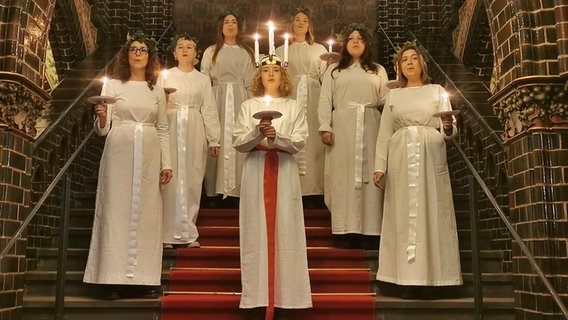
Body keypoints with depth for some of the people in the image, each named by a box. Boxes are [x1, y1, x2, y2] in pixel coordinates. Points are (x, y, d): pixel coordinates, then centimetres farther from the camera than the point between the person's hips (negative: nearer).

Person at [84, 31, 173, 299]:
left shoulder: (157, 91, 15)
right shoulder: (113, 85, 8)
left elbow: (163, 130, 14)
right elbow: (103, 129, 4)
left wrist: (166, 164, 7)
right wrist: (101, 118, -18)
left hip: (149, 156, 2)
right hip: (119, 153, -2)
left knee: (146, 214, 1)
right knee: (116, 211, -3)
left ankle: (142, 278, 5)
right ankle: (113, 280, 0)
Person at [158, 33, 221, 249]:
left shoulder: (203, 79, 12)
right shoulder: (165, 77, 10)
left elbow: (209, 110, 9)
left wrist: (214, 140, 4)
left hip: (194, 134, 1)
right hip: (170, 130, -1)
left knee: (192, 181, 1)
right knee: (170, 180, -5)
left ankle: (188, 233, 10)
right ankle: (168, 233, 3)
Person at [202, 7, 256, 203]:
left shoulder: (246, 53, 15)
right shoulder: (211, 52, 13)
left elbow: (250, 83, 9)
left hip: (240, 100, 0)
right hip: (217, 99, 0)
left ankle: (237, 188, 0)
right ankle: (217, 188, -2)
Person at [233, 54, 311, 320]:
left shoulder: (294, 107, 12)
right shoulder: (248, 106, 12)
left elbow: (300, 142, 1)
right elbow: (238, 143, 3)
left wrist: (277, 137, -16)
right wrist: (257, 133, -14)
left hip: (284, 172, 0)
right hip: (256, 171, 0)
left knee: (284, 230, -3)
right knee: (256, 231, -3)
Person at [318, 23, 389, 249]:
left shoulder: (378, 70, 21)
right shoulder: (334, 70, 17)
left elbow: (385, 99, 13)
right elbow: (325, 100, 7)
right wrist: (325, 127, -6)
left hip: (370, 128, 1)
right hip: (342, 129, -1)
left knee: (369, 177, -4)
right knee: (343, 177, -5)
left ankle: (369, 232, -1)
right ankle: (345, 231, -2)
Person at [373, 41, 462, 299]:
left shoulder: (437, 92, 12)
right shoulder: (393, 95, 15)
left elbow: (450, 132, 6)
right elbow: (384, 134, 11)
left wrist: (447, 128, -18)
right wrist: (379, 166, 1)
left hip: (431, 158, -1)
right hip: (400, 160, 1)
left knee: (431, 213, -3)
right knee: (404, 215, -2)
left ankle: (430, 274, 2)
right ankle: (411, 278, 1)